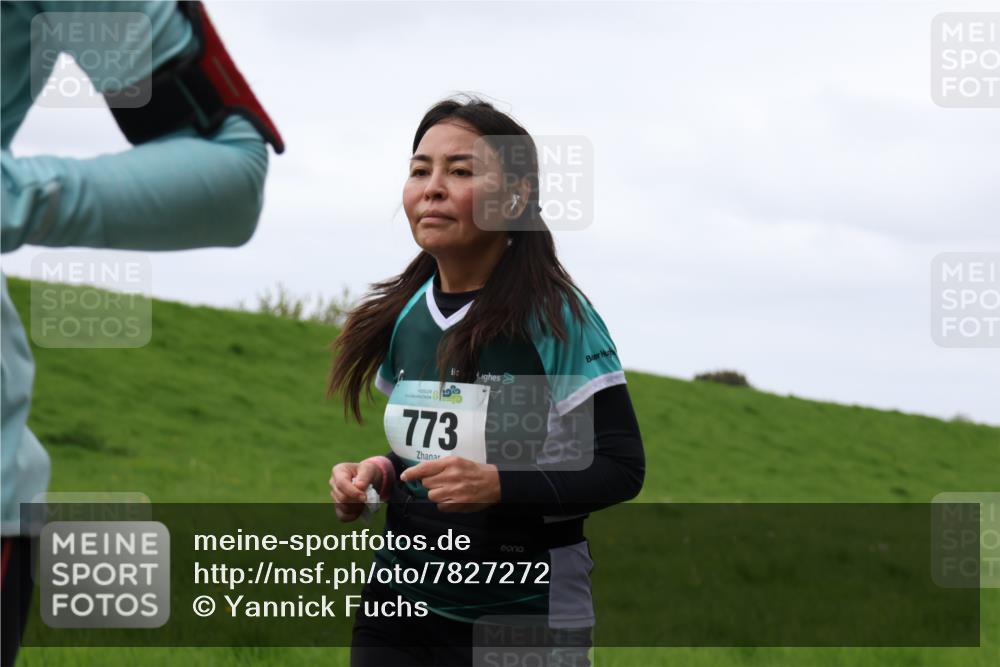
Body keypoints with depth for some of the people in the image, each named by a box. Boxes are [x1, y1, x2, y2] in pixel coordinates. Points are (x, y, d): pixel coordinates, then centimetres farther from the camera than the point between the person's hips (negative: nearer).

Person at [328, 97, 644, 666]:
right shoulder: (404, 314, 5)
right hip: (399, 603, 5)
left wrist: (499, 486, -24)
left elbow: (622, 468, -12)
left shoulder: (557, 316, -11)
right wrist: (381, 472, -1)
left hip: (522, 617, -5)